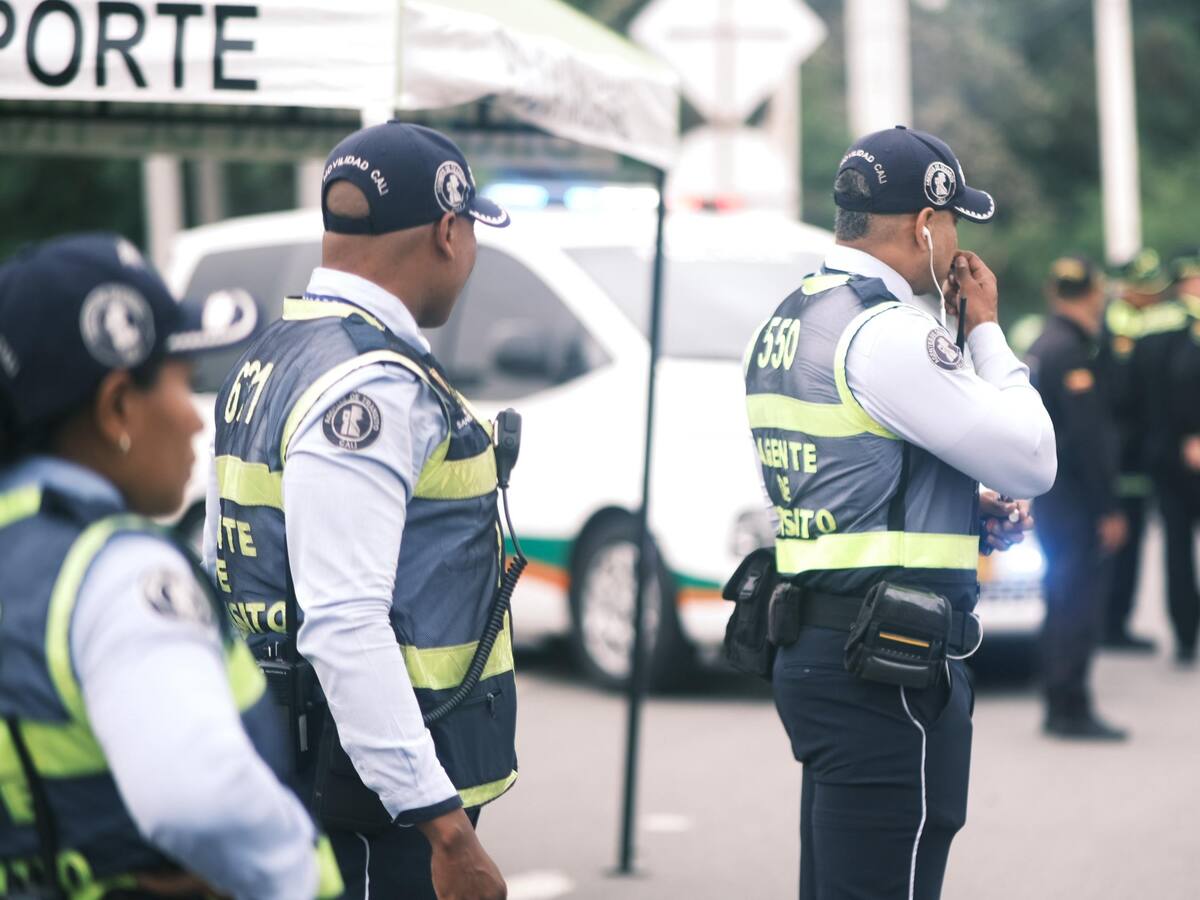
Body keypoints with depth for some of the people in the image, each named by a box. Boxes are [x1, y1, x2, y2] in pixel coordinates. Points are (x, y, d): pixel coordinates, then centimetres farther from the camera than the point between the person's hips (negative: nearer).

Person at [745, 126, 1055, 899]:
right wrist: (986, 329, -1)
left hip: (813, 652, 10)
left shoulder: (784, 328, 13)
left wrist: (968, 509, 12)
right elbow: (1032, 461, -13)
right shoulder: (890, 334, -16)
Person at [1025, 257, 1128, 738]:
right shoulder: (1071, 351, -17)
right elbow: (1088, 436, -21)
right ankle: (1070, 710, -5)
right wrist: (1108, 510, -18)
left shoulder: (1043, 346, 14)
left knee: (1065, 603, 14)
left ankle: (1061, 707, 19)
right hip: (1076, 500, -10)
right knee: (1079, 604, -6)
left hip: (1049, 498, 10)